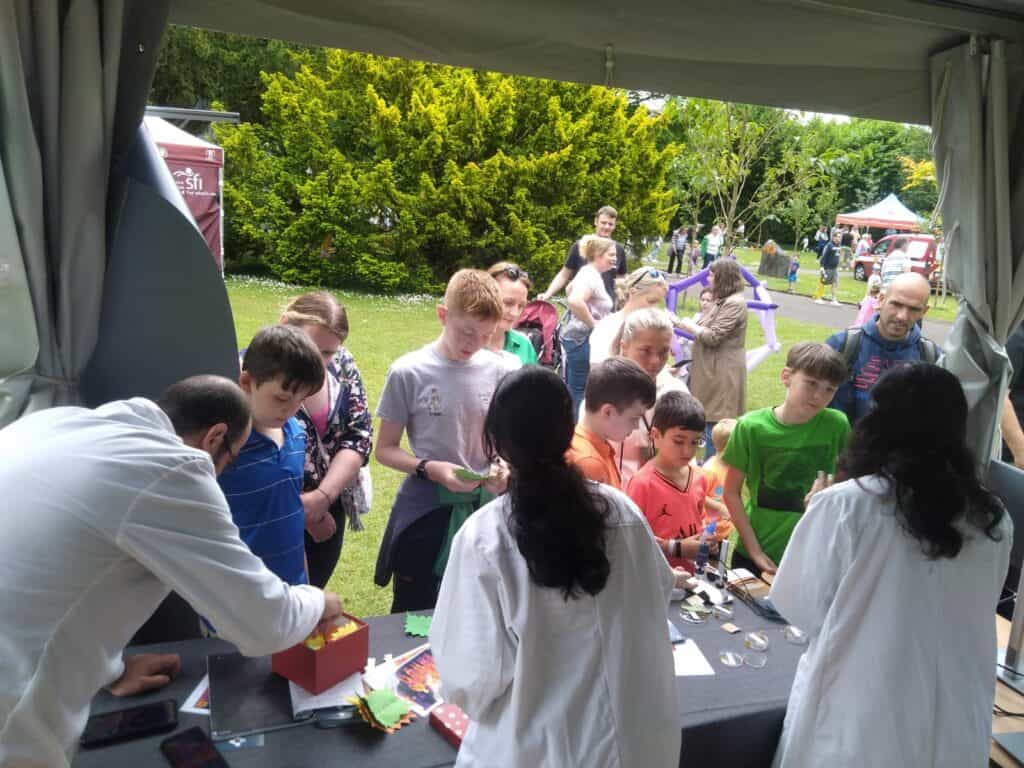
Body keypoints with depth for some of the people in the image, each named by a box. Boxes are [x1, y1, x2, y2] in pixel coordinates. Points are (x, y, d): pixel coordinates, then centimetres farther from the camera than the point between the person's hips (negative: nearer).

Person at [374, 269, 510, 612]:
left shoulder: (497, 371, -4)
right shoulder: (409, 372, -11)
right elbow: (385, 449, -4)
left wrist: (502, 466, -11)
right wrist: (430, 468, -20)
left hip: (481, 510, 3)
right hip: (423, 512, -2)